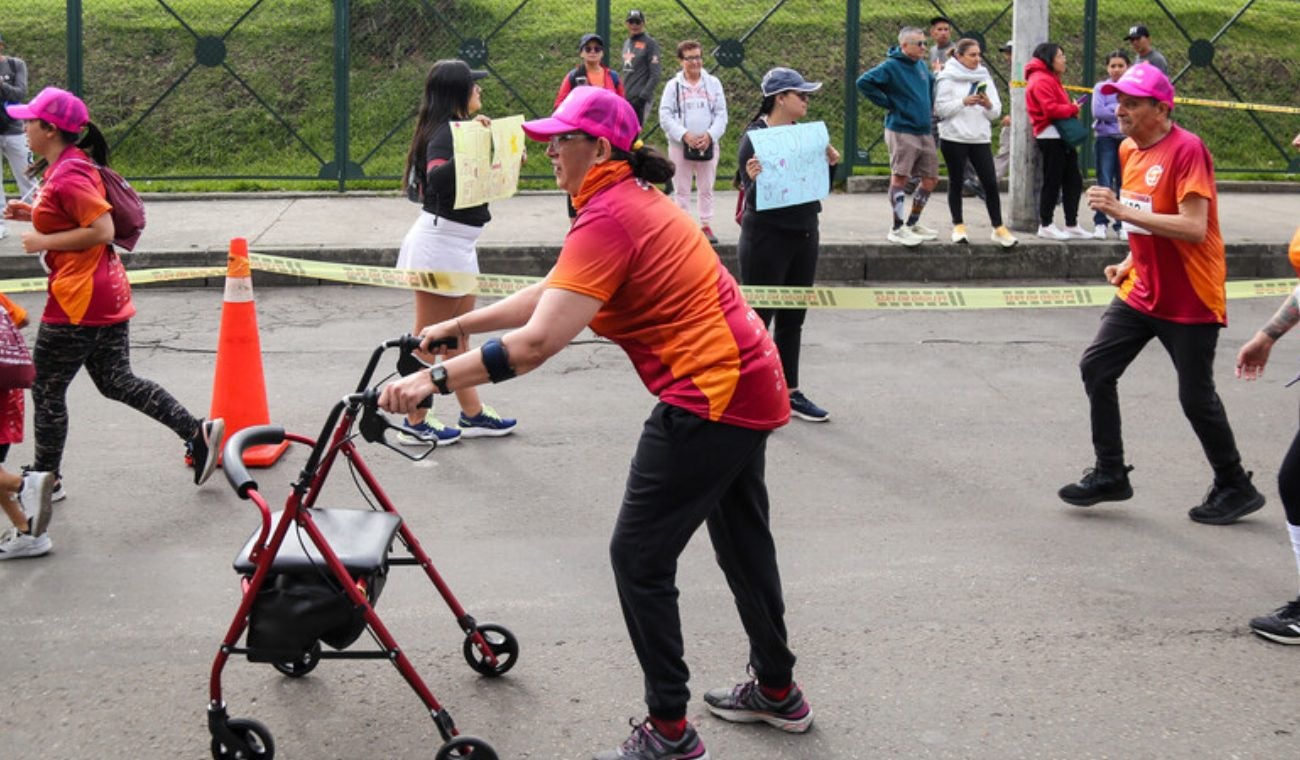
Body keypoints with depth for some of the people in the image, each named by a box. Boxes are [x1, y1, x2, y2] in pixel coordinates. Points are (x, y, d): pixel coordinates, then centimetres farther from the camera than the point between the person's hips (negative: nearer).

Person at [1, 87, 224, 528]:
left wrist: (44, 241, -16)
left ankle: (46, 478, 18)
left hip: (79, 300, -10)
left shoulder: (68, 174, -19)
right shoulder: (69, 166, 11)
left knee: (47, 389, 5)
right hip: (107, 294, 10)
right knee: (116, 382, 16)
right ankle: (197, 432, 9)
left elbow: (102, 229, -24)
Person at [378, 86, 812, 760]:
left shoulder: (606, 220, -19)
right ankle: (778, 692, 40)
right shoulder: (635, 199, 11)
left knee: (639, 556, -1)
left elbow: (538, 341, -27)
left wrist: (436, 379, -24)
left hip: (708, 397, -10)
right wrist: (457, 326, 16)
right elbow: (548, 294, 17)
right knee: (742, 540, 23)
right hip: (749, 386, 10)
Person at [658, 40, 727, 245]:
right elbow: (665, 116, -5)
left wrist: (710, 135, -13)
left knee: (706, 188, 7)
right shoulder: (673, 85, 0)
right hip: (680, 144, -1)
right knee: (681, 189, 3)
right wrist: (684, 135, -16)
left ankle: (706, 225, 15)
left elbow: (721, 114, 2)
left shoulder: (713, 83, 5)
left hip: (708, 144, 1)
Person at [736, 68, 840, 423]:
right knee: (758, 318, -1)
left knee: (792, 318, 13)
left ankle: (789, 393, 22)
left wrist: (831, 164, -4)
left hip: (804, 234, 7)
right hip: (767, 237, -7)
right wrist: (754, 179, -35)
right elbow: (751, 194, -14)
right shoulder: (754, 137, -12)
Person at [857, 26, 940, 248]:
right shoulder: (891, 67, -11)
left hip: (924, 132, 8)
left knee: (930, 179, 10)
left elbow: (931, 82, 34)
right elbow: (864, 82, -21)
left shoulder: (922, 66, 12)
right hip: (901, 132, -8)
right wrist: (888, 103, -16)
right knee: (900, 177, -6)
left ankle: (912, 223, 24)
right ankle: (898, 229, -2)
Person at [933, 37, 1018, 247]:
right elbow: (940, 109, -9)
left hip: (980, 138, 3)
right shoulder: (947, 78, -2)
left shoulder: (984, 78, 11)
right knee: (956, 183, 5)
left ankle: (998, 228, 0)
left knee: (990, 183, -3)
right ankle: (958, 226, 16)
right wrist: (964, 102, -18)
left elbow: (996, 112, 10)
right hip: (954, 138, -3)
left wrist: (988, 105, -12)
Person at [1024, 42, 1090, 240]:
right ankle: (1045, 226, 3)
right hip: (1050, 136, -10)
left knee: (1073, 181, 11)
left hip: (1061, 136, 10)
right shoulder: (1041, 80, -13)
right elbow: (1050, 109, -22)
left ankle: (1072, 225, 17)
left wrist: (1071, 109, 2)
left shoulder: (1050, 79, 21)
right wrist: (1073, 109, -10)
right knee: (1052, 182, -5)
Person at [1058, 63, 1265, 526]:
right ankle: (1110, 474, 14)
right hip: (1141, 292, 8)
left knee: (1196, 396, 0)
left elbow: (1194, 228, -27)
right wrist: (1129, 264, 8)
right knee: (1096, 368, 2)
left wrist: (1124, 211, -29)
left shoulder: (1186, 149, -19)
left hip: (1190, 301, -8)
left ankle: (1236, 488, 19)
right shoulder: (1129, 150, 7)